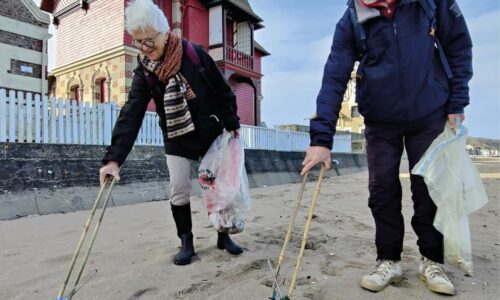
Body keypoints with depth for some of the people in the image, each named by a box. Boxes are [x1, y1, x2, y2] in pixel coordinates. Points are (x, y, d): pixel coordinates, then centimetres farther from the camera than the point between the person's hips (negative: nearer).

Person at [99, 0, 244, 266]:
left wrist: (232, 124, -1)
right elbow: (131, 115, -21)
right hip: (177, 141, 1)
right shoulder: (143, 73, -10)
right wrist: (114, 158, -31)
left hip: (211, 133, 0)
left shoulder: (195, 54, -14)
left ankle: (223, 236, 23)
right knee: (179, 191, -3)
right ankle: (186, 242, 17)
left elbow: (222, 91, -5)